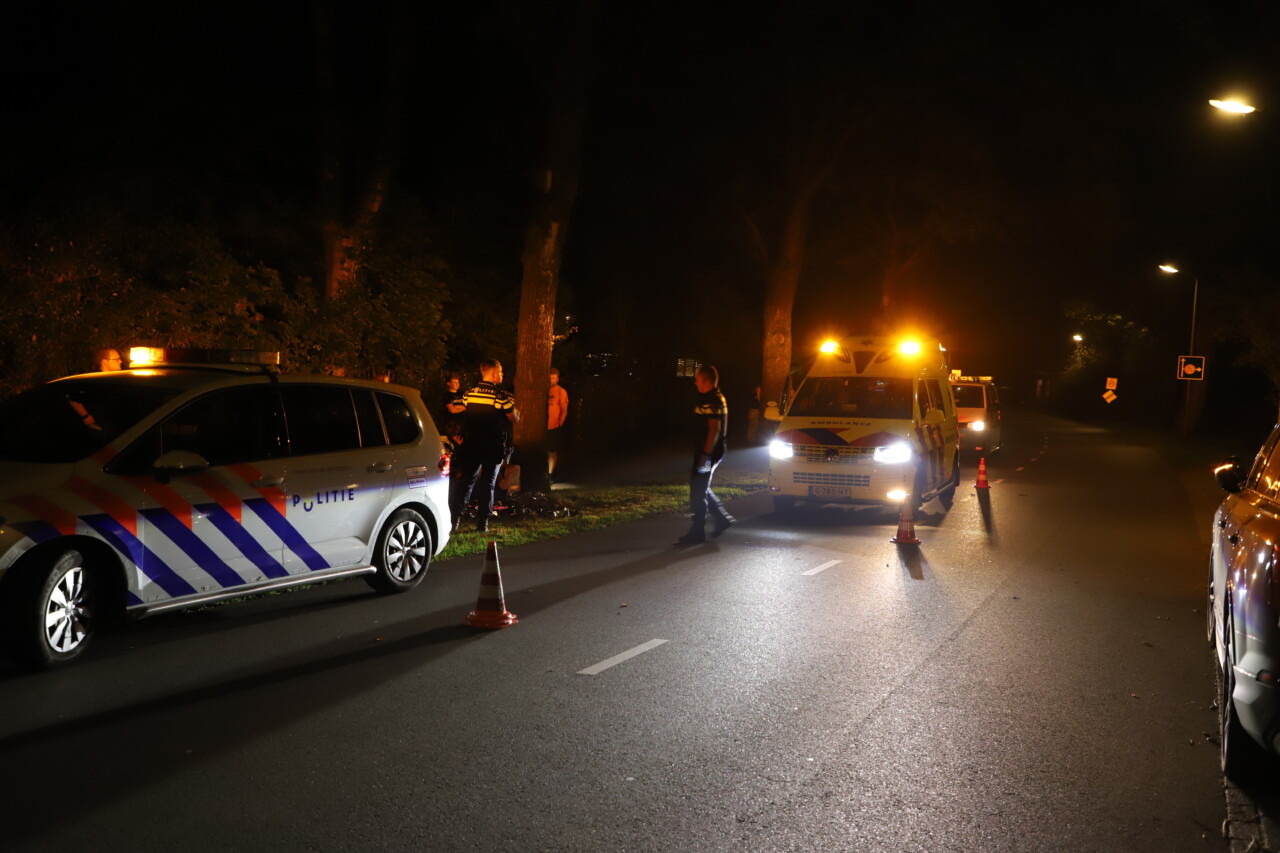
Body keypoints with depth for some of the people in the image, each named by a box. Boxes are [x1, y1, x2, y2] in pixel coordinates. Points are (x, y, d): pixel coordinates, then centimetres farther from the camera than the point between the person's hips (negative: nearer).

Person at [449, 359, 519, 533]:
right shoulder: (501, 395, -11)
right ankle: (482, 523, 4)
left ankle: (454, 519, 1)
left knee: (465, 481, 8)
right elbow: (514, 418, -7)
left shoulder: (470, 393, 1)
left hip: (472, 445, 3)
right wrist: (516, 412, 15)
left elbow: (453, 408, 13)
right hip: (494, 447, -3)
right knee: (488, 484, 5)